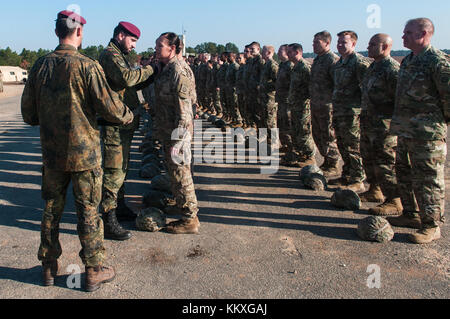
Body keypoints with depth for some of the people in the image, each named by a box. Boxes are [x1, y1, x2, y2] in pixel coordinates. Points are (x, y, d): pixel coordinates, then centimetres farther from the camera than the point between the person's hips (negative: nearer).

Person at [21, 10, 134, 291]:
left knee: (52, 209, 16)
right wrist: (128, 115, 6)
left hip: (52, 152, 5)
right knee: (88, 212, 5)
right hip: (84, 152, -4)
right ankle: (95, 270, 16)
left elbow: (29, 114, 8)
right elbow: (110, 107, -15)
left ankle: (49, 267, 29)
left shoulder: (41, 66, 2)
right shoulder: (87, 66, -14)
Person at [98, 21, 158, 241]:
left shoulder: (118, 56, 22)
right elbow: (127, 77, -29)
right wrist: (150, 69, -15)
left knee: (122, 168, 19)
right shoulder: (110, 55, -11)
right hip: (115, 124, -11)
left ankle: (119, 208, 34)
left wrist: (152, 75, 6)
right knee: (114, 171, -9)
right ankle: (109, 222, -3)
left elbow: (134, 85, 20)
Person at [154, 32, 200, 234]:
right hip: (167, 132, 10)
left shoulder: (178, 72, -19)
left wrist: (177, 140, -25)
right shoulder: (164, 70, 12)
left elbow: (183, 109, -23)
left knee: (180, 172, -3)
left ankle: (190, 219, 7)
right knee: (173, 171, 21)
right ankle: (182, 205, 39)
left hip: (177, 132, -10)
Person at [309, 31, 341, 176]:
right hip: (315, 105, 10)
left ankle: (333, 166, 11)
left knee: (329, 137, -1)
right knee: (317, 135, 16)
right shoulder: (317, 59, 15)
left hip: (327, 106, -10)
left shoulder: (333, 60, -15)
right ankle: (326, 162, 29)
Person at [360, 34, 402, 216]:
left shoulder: (392, 69, -16)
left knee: (386, 162, -6)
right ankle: (375, 191, 34)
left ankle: (394, 202, 4)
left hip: (384, 125, -10)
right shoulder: (373, 67, 15)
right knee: (369, 158, 19)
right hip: (368, 122, 10)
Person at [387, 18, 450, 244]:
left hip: (427, 133, -9)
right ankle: (411, 215, 33)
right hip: (405, 130, 9)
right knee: (404, 174, 18)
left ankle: (431, 226, 11)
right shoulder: (408, 61, 14)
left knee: (427, 180, -1)